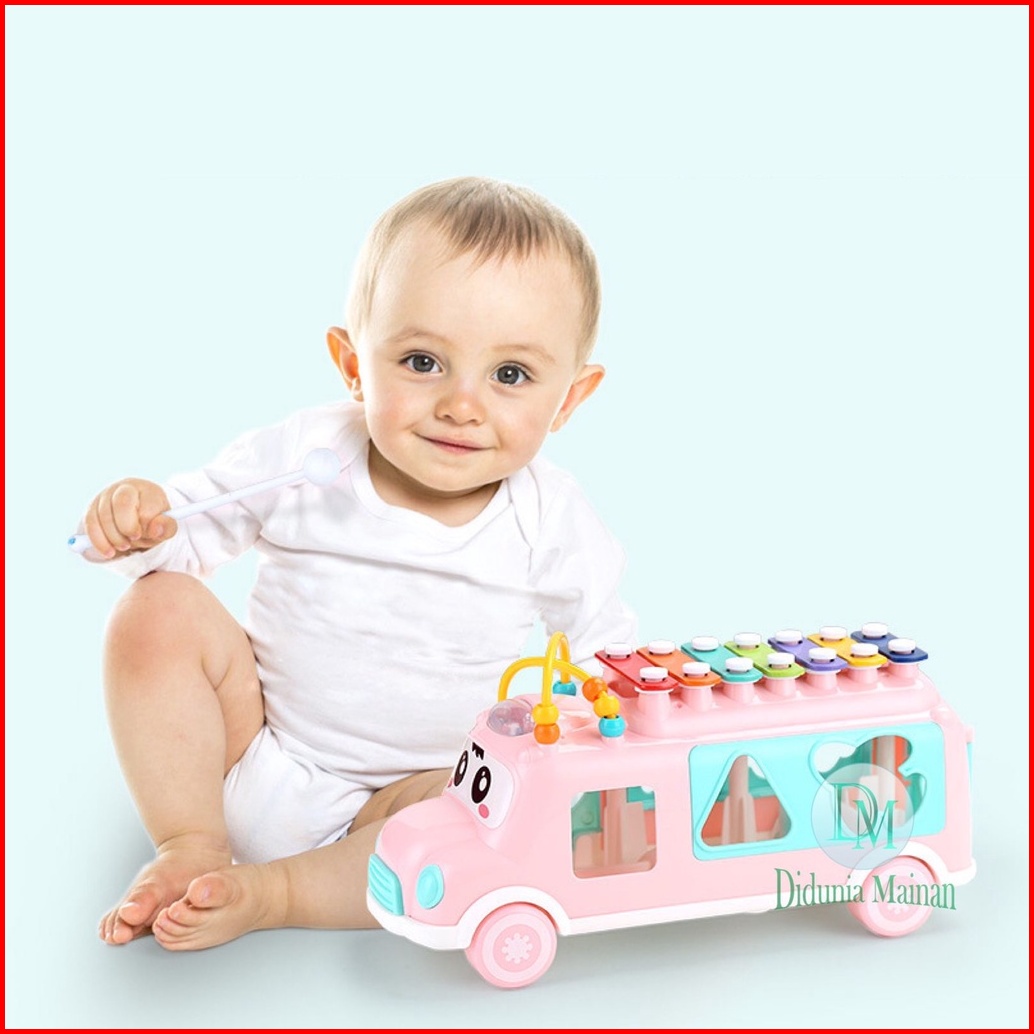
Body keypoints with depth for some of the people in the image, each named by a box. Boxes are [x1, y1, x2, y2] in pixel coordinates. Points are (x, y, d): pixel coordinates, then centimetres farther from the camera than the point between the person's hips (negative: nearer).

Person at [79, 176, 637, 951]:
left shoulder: (554, 528, -10)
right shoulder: (302, 459, -10)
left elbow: (604, 651, 1)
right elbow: (197, 523, 2)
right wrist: (140, 520, -19)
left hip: (416, 793, -1)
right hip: (260, 762, 1)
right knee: (161, 610, -17)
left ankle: (271, 891, -24)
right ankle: (192, 844, -11)